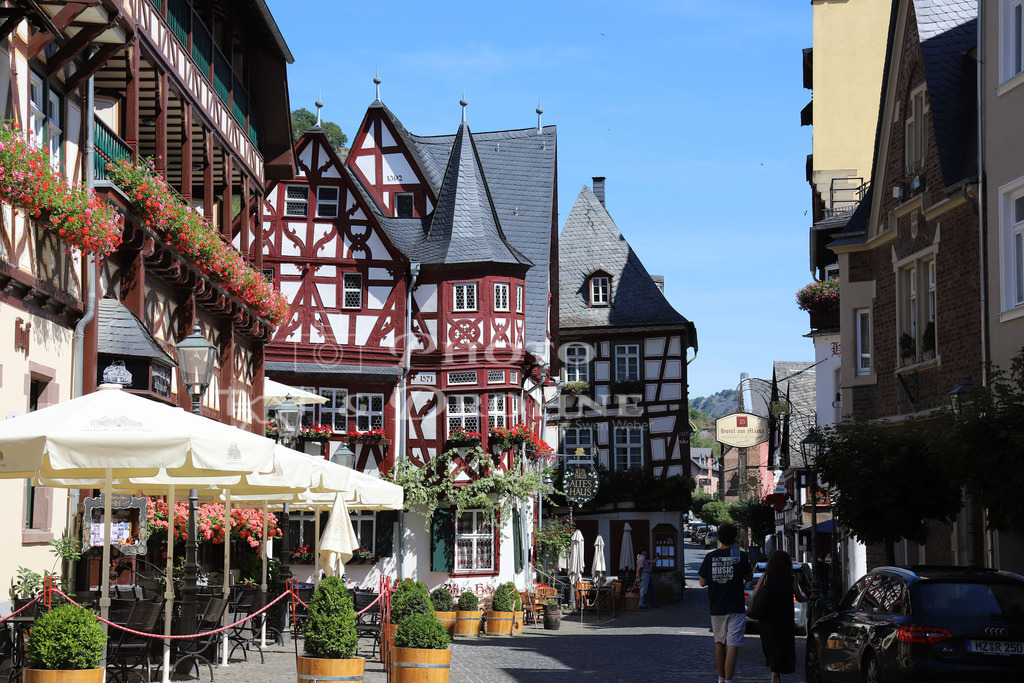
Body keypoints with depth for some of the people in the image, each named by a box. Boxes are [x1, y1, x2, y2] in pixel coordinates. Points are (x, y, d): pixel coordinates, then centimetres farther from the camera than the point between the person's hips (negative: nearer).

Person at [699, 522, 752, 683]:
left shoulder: (710, 557, -2)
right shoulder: (741, 556, -8)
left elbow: (702, 582, 4)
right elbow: (749, 577, 6)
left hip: (716, 609, 3)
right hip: (736, 609, -3)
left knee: (719, 644, 19)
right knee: (733, 645, -7)